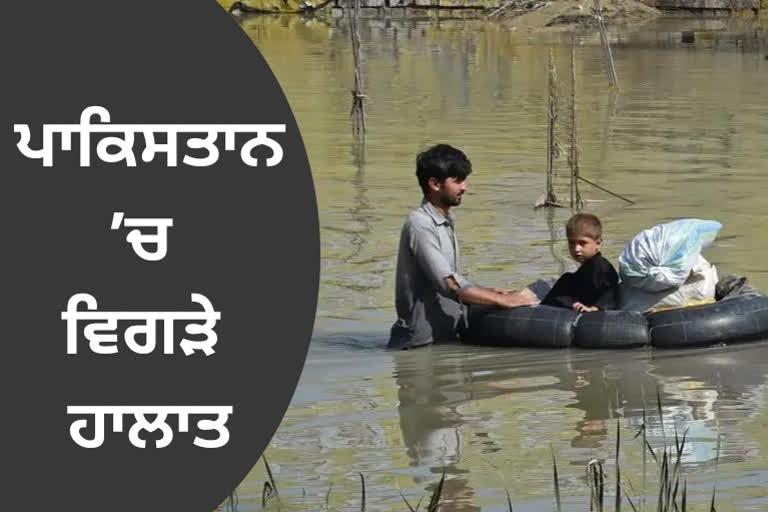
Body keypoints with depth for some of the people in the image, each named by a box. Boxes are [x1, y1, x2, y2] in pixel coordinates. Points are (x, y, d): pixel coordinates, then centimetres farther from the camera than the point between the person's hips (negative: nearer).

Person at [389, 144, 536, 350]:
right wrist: (501, 300, -18)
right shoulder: (420, 225, -15)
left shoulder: (446, 223, 15)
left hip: (446, 336, 9)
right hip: (423, 341, -9)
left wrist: (491, 292, 6)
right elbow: (449, 284, -21)